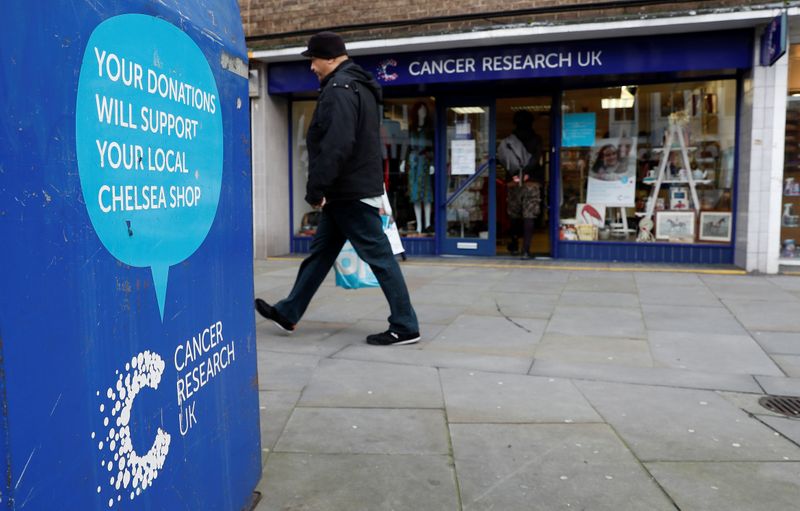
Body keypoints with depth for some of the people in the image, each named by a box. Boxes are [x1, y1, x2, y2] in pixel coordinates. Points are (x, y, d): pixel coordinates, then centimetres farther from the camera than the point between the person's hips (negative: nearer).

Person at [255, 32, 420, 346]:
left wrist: (315, 188, -19)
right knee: (320, 252, 15)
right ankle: (288, 313, 26)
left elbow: (335, 146, -26)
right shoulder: (356, 86, 18)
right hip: (348, 190, 11)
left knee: (379, 257, -5)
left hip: (350, 193, -11)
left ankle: (405, 327, 3)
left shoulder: (339, 89, -15)